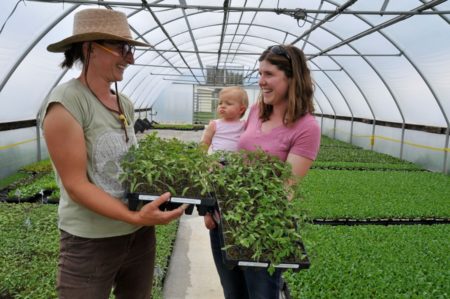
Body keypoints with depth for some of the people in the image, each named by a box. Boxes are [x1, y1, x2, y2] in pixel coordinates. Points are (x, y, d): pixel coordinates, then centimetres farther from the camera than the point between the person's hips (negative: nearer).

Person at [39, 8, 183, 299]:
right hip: (90, 243, -6)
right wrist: (134, 217, -28)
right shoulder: (66, 103, -16)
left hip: (141, 234, 7)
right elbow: (76, 185, -19)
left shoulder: (125, 103, 4)